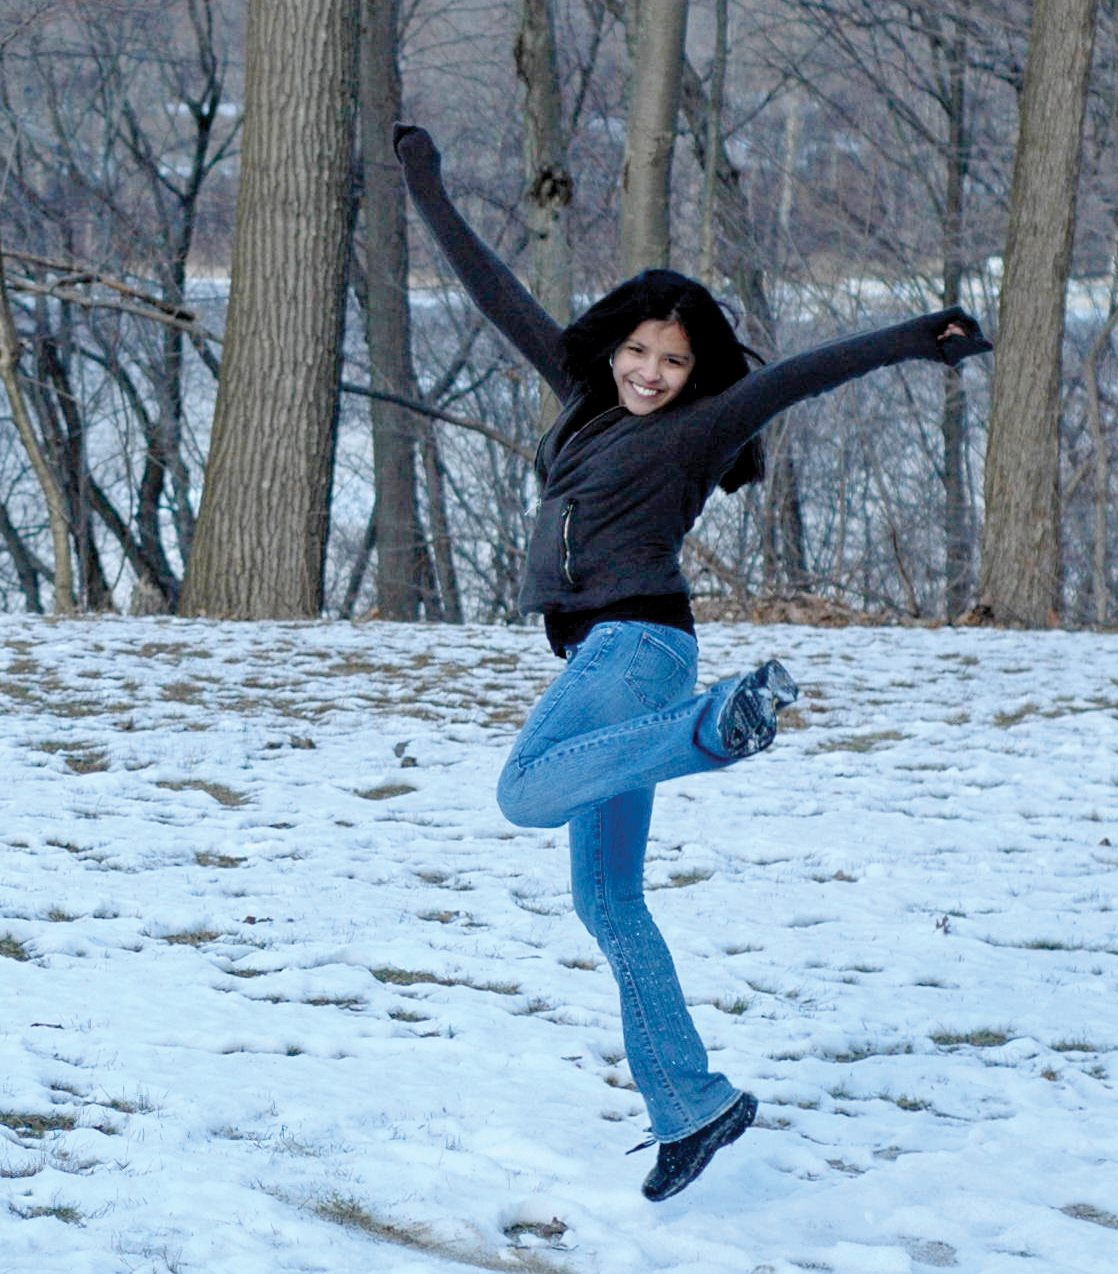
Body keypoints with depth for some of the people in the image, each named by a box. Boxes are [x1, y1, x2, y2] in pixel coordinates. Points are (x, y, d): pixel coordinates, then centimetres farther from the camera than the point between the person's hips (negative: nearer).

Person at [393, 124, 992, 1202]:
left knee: (529, 793, -34)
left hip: (637, 642, -8)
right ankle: (690, 1104, 6)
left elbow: (802, 374, -15)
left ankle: (725, 720, -37)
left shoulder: (699, 429, -2)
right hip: (601, 657, 8)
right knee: (607, 900, 5)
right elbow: (498, 297, 23)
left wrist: (907, 341, -27)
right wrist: (429, 193, 27)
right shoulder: (586, 395, 16)